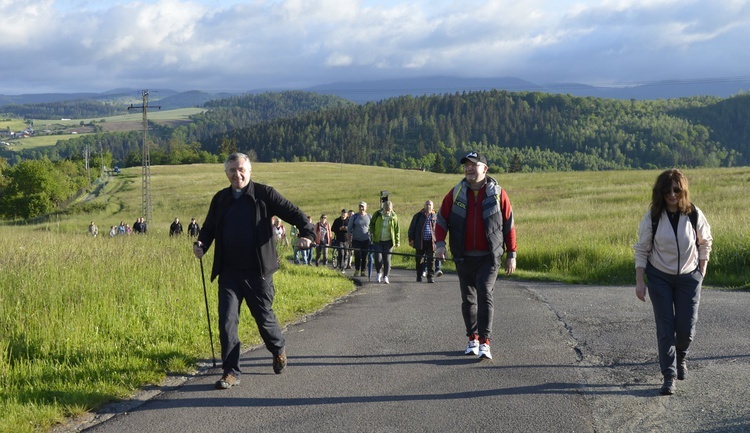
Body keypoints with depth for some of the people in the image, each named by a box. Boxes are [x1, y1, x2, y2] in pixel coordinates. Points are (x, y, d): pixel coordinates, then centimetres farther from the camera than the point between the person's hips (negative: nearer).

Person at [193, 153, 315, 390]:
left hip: (257, 271, -3)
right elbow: (209, 228, 18)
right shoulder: (220, 199, 8)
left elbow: (294, 213, -7)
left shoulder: (264, 194, -4)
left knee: (264, 316, 9)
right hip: (229, 272, 3)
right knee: (227, 321, -4)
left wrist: (307, 233, -26)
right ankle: (231, 372, 5)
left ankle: (279, 349, 40)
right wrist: (201, 244, -4)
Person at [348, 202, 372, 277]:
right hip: (356, 240, -1)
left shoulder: (369, 217, 6)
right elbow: (349, 229, 5)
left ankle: (363, 271, 7)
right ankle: (356, 270, 12)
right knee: (357, 256, -5)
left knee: (365, 257, 0)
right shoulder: (354, 217, 2)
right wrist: (349, 240, 0)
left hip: (366, 240, 1)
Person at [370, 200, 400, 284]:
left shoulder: (394, 216, -2)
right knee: (378, 258, -9)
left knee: (387, 259, -1)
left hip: (388, 241, 0)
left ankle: (385, 277, 6)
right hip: (377, 240, 0)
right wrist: (372, 233, -2)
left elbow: (397, 229, 5)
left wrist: (397, 241, 2)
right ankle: (379, 273, 16)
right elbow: (372, 224, 12)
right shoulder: (377, 214, -3)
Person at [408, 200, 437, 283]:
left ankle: (430, 276, 2)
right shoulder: (418, 216, 6)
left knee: (431, 260, -3)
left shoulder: (435, 217, 9)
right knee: (419, 260, 7)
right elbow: (412, 228, 7)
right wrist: (411, 239, -1)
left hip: (431, 242, 0)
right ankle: (419, 277, 18)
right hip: (420, 241, 0)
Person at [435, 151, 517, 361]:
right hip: (463, 257, 3)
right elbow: (442, 220, 9)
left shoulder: (498, 194, 0)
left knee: (485, 293, -16)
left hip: (489, 257, -3)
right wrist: (439, 243, -8)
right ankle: (473, 339, 24)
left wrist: (511, 255, 4)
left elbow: (509, 226, 4)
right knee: (468, 298, 10)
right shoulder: (456, 194, 5)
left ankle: (485, 342, -17)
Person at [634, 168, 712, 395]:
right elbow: (642, 249, -5)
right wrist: (640, 281, -9)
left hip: (688, 277, 1)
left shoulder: (694, 215, -9)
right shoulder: (652, 217, -11)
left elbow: (705, 242, 6)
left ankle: (681, 357, 34)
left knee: (686, 327, 1)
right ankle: (669, 376, 4)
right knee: (665, 327, -3)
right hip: (659, 277, -1)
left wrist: (702, 271, 3)